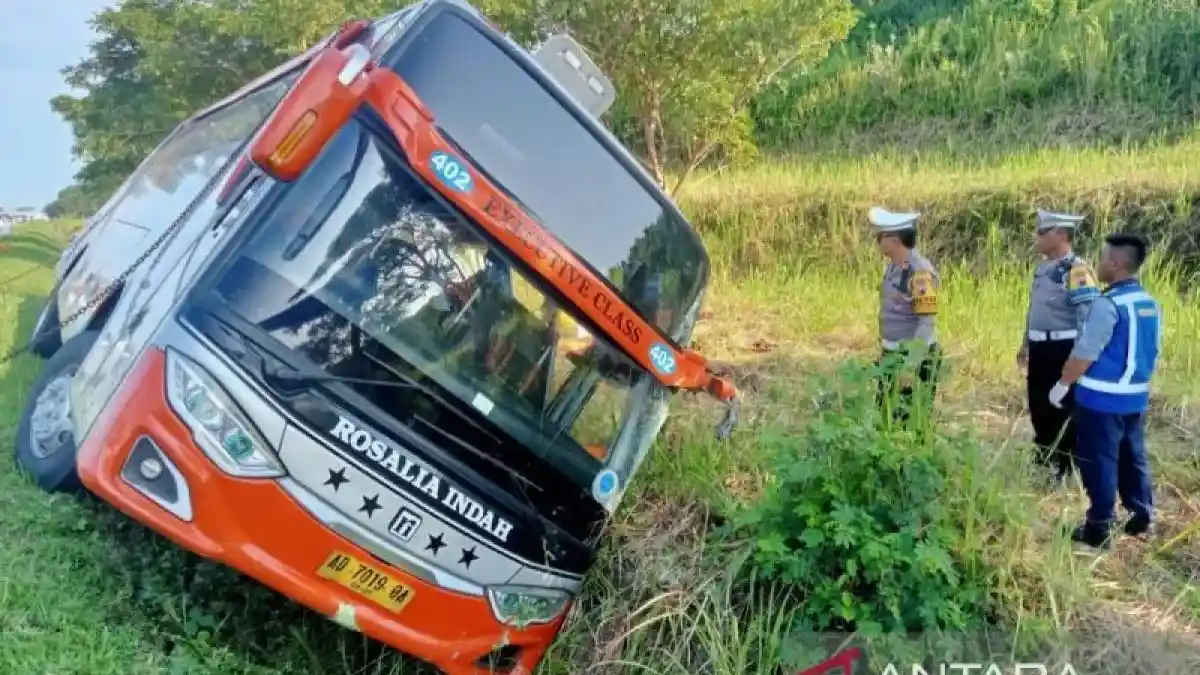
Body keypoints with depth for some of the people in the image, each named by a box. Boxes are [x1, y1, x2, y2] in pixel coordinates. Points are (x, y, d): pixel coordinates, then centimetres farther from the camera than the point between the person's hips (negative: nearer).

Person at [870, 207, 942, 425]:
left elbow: (927, 323, -23)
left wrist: (910, 365, -24)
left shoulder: (920, 272, -21)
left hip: (915, 357, -9)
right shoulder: (893, 266, 8)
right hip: (892, 355, 9)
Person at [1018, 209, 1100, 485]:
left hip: (1064, 350, -9)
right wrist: (1025, 344, 24)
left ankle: (1066, 466, 19)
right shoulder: (1043, 267, 10)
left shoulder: (1077, 271, -19)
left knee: (1064, 409, 4)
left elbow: (1089, 316, -22)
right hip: (1040, 349, 9)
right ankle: (1044, 457, 36)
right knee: (1037, 403, 18)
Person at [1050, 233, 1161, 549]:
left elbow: (1085, 353, -19)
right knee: (1133, 456, 18)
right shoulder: (1151, 304, 6)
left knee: (1099, 461, 1)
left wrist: (1062, 384, -9)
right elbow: (1151, 350, 15)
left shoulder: (1108, 304, -20)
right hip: (1136, 396, 8)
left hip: (1102, 398, -8)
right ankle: (1142, 515, 27)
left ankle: (1099, 527, 8)